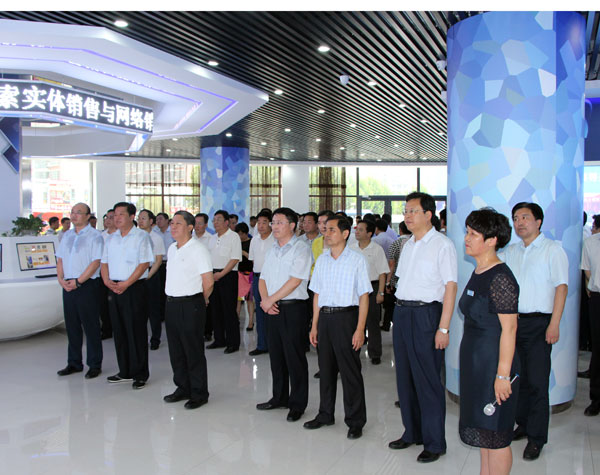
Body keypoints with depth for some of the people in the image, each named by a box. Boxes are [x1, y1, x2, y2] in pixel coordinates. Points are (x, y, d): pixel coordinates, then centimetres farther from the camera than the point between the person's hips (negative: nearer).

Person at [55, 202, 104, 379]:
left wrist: (77, 281, -16)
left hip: (87, 285, -6)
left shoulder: (94, 236, -6)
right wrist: (61, 279, -1)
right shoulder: (67, 235, 15)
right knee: (71, 325, 11)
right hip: (68, 285, 6)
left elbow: (96, 262, -13)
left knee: (90, 325, -1)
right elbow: (60, 259, 16)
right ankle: (74, 363, 22)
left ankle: (94, 365, 8)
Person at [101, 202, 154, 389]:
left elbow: (144, 264, -13)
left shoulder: (141, 236, -5)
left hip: (134, 288, -6)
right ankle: (125, 372, 22)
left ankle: (140, 374, 6)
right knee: (119, 331, 11)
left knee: (136, 332, -3)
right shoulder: (111, 239, 15)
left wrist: (126, 284, -18)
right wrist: (107, 281, -4)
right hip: (114, 289, 7)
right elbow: (104, 263, 16)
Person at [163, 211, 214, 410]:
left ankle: (199, 394, 12)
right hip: (171, 304, 8)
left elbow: (208, 283, -12)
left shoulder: (198, 249, -12)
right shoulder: (172, 249, 13)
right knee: (176, 350, 15)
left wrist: (199, 302, 0)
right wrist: (171, 298, 17)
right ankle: (183, 388, 29)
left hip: (190, 305, -8)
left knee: (194, 352, 0)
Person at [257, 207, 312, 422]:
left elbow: (295, 281, -17)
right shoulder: (272, 250, 15)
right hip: (272, 308, 7)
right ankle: (279, 398, 26)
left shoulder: (301, 249, -8)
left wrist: (271, 299, -13)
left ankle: (297, 404, 9)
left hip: (293, 308, -7)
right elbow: (263, 279, 15)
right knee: (276, 354, 13)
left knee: (294, 356, -1)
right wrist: (265, 300, -3)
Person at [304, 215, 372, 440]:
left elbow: (364, 296, -7)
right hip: (324, 317, 5)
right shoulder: (321, 260, 10)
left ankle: (355, 421, 14)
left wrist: (360, 329, -13)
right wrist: (314, 325, 12)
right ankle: (325, 415, 28)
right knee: (326, 369, 13)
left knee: (350, 371, 1)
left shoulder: (356, 259, -6)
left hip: (346, 316, -5)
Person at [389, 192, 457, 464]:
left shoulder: (442, 245, -10)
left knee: (427, 380, -1)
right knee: (405, 377, 14)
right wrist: (401, 312, 12)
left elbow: (450, 287, -14)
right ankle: (412, 433, 30)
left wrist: (443, 328, -18)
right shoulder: (408, 245, 14)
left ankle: (434, 443, 13)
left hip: (425, 314, -8)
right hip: (401, 312, 8)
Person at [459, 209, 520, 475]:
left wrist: (503, 374, -21)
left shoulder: (501, 278, -19)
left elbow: (509, 328, -20)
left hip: (493, 362, -9)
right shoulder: (478, 273, 9)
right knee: (481, 428, 19)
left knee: (495, 435, 3)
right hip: (474, 362, 9)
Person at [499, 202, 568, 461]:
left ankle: (536, 437, 5)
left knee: (537, 381, -3)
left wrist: (554, 324, -13)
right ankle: (523, 425, 25)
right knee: (518, 377, 11)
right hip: (512, 321, 5)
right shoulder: (509, 252, 14)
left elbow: (561, 287, -7)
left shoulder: (553, 250, -2)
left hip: (539, 322, -5)